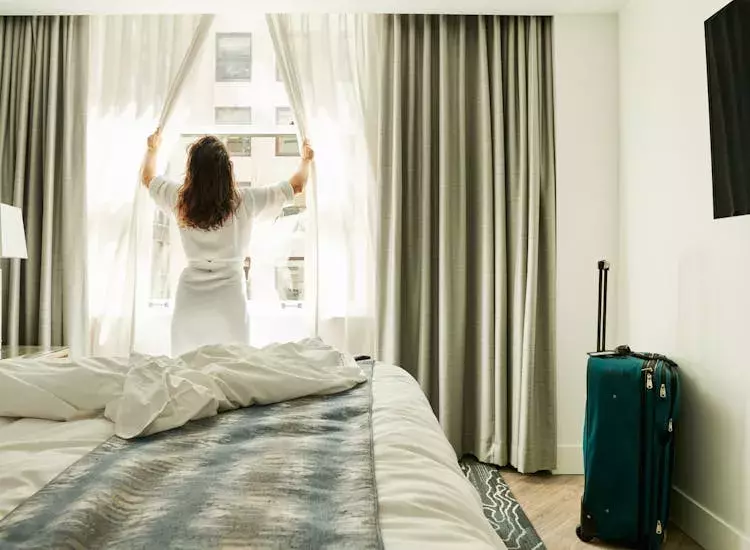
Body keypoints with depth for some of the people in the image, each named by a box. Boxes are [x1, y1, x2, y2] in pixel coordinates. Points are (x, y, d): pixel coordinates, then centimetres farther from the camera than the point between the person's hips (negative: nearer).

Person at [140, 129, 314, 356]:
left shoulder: (180, 198, -3)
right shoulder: (245, 200, -9)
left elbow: (147, 177, 20)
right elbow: (296, 185, 5)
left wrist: (152, 149, 38)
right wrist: (306, 160, 24)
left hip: (190, 296, 2)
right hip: (229, 296, -2)